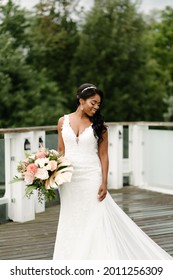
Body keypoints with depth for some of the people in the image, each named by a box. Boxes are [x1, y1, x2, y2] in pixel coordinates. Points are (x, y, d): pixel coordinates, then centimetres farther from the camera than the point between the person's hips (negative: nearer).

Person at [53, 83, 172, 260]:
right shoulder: (63, 121, 5)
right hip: (68, 178, 2)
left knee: (94, 219, -2)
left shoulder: (98, 125, 0)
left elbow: (103, 155, -2)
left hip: (91, 177, -2)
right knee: (71, 221, 9)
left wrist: (104, 182, -10)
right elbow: (61, 151, 9)